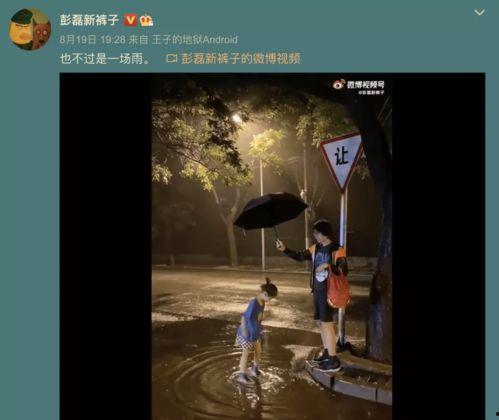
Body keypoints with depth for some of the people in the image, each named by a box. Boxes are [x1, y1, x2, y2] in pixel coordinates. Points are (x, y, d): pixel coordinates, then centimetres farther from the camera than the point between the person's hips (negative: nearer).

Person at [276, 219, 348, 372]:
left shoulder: (337, 250, -14)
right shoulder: (315, 248, 7)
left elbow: (344, 271, -20)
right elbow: (300, 256, 13)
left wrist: (328, 265, -31)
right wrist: (284, 249, 2)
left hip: (329, 291, -8)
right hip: (318, 290, 8)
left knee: (327, 323, -7)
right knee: (320, 322, 15)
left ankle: (334, 361, 1)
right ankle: (327, 353, 31)